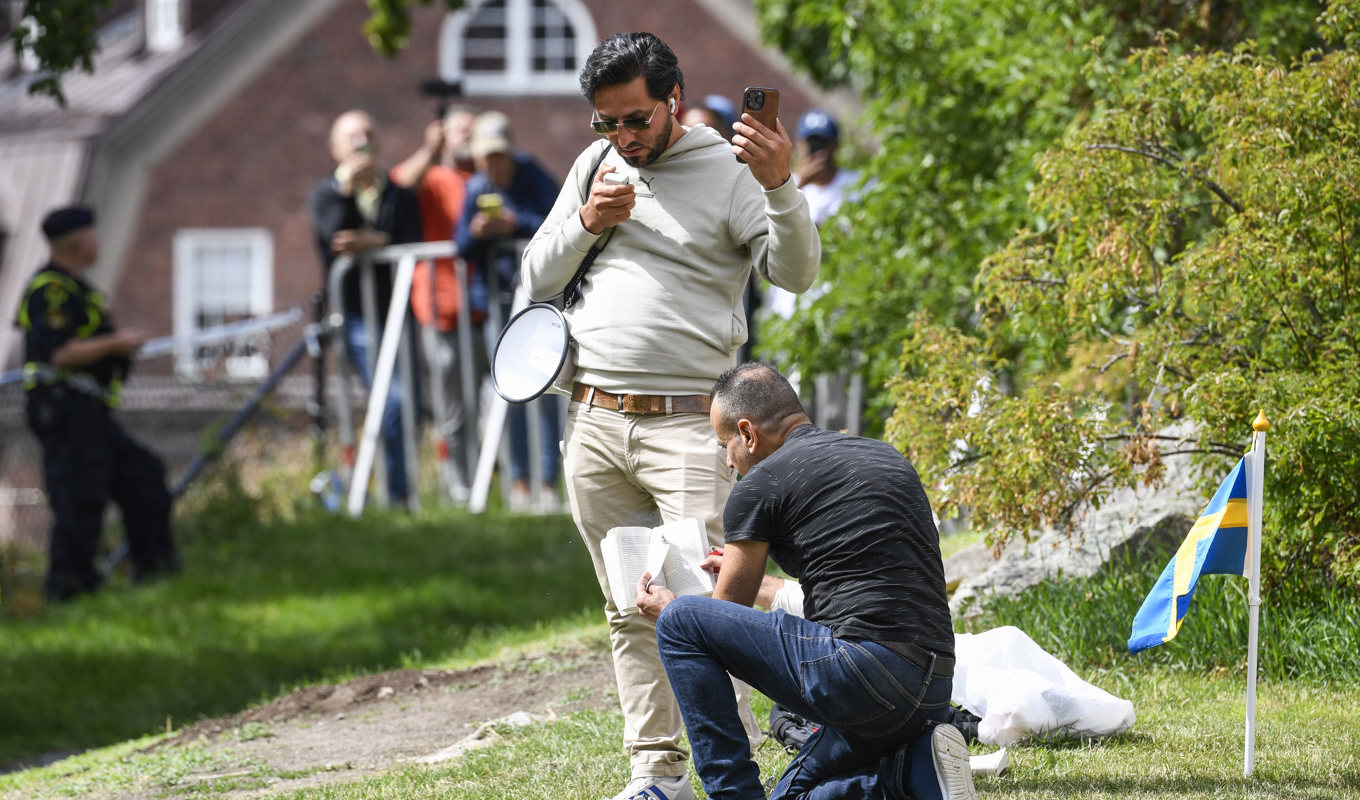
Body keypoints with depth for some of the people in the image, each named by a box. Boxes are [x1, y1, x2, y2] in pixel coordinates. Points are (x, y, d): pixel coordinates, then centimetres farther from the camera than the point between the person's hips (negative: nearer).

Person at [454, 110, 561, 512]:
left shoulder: (533, 180, -8)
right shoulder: (476, 189, 5)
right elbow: (463, 247, 5)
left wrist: (516, 225, -25)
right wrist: (475, 233, -16)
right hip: (504, 295, 4)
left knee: (545, 388, -6)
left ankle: (549, 484, -3)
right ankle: (519, 483, 5)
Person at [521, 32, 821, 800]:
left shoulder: (728, 170, -1)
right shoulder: (595, 165, 15)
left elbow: (797, 273, -12)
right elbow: (538, 278, 18)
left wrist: (781, 187, -30)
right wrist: (585, 223, -2)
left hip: (687, 423, -5)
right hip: (594, 421, 5)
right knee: (632, 609, 7)